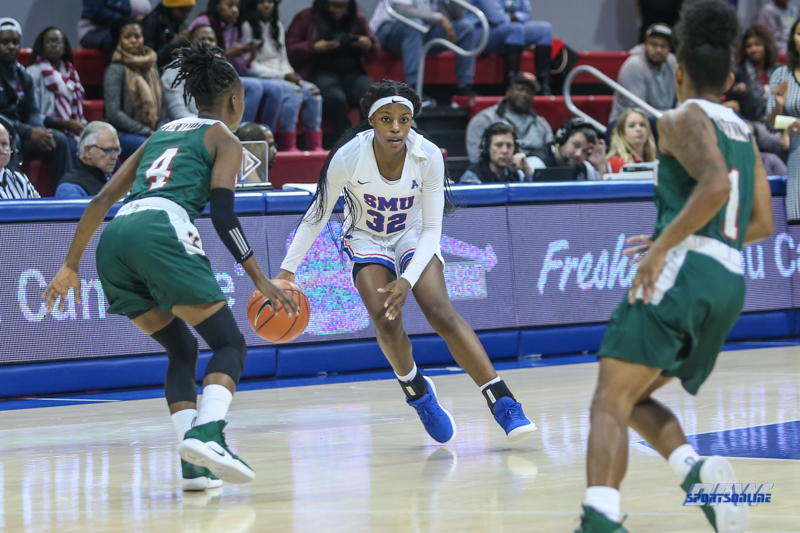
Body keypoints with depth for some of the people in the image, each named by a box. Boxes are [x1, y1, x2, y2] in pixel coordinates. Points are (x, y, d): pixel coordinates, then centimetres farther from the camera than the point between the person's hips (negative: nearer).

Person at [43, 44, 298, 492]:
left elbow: (103, 200, 26)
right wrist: (260, 279, 0)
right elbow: (223, 215, 0)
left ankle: (195, 463, 3)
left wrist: (71, 265, 28)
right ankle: (206, 433, -26)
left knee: (183, 349, 19)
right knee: (230, 344, 1)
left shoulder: (162, 133, 32)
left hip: (115, 238, 6)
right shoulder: (225, 140, 15)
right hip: (162, 230, -6)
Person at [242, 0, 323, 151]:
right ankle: (288, 146, -33)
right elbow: (250, 66, -11)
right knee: (293, 91, -31)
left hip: (280, 75, 7)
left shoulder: (277, 26, 17)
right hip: (260, 78, -7)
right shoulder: (247, 27, -6)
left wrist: (290, 75, -3)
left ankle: (314, 145, -21)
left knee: (312, 91, -16)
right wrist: (283, 76, -15)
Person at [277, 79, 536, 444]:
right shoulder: (348, 157, -27)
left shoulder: (428, 156, -25)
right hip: (366, 240, 0)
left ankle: (503, 404, -24)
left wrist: (408, 280, -29)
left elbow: (432, 229, -17)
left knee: (441, 314, -23)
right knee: (386, 321, -24)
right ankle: (418, 392, 5)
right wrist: (287, 271, -13)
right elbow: (317, 216, -11)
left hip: (413, 235, 0)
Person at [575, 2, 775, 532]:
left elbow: (715, 184, -18)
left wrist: (663, 245, -18)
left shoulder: (685, 119, 0)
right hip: (731, 283, 8)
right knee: (634, 398, 18)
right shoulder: (743, 131, 23)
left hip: (684, 271, -8)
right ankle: (698, 469, -8)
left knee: (609, 402, -15)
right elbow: (762, 224, 24)